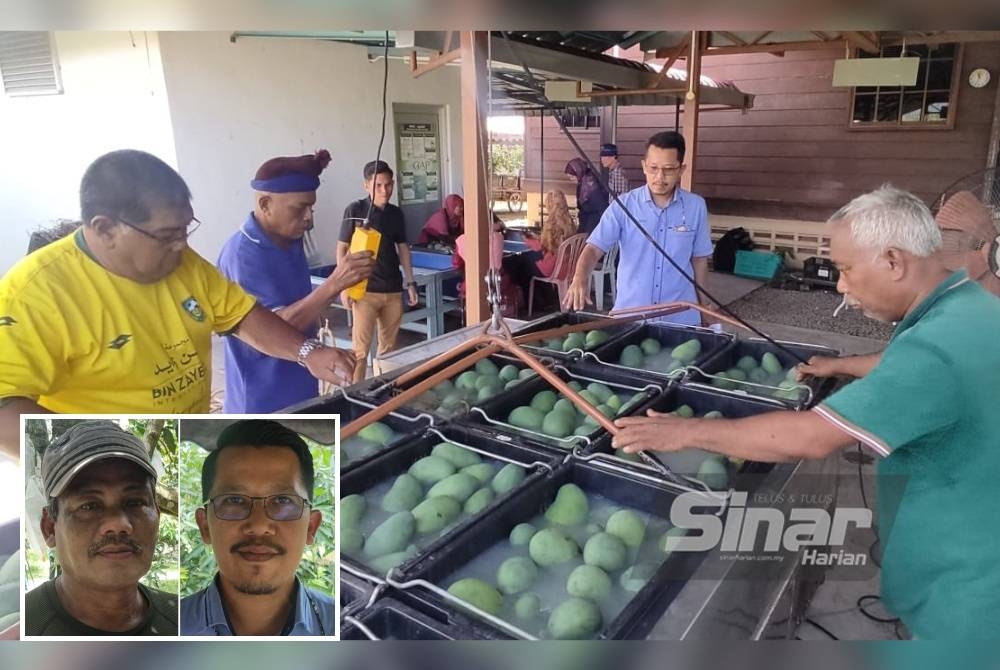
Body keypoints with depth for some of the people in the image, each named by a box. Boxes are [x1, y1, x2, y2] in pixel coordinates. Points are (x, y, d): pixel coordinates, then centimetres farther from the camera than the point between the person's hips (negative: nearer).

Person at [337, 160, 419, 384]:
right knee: (360, 347, -4)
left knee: (389, 346, 11)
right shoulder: (355, 210, -5)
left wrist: (411, 283, 11)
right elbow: (342, 249, -3)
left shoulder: (396, 213, 7)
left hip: (393, 290, 5)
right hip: (365, 290, -4)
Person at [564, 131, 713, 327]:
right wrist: (580, 277, -35)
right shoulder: (623, 205, -8)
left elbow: (699, 259, 5)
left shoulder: (696, 207, -4)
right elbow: (594, 248, -15)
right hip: (630, 314, -1)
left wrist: (701, 305, 12)